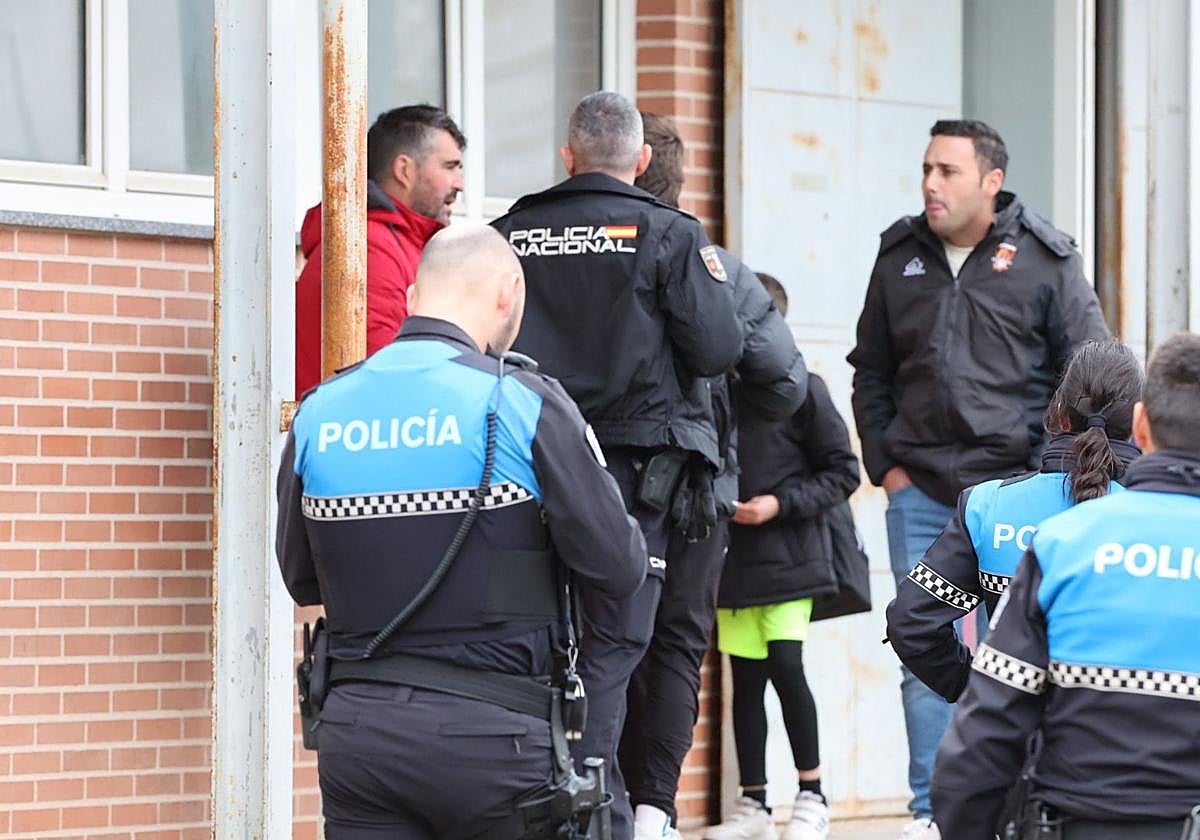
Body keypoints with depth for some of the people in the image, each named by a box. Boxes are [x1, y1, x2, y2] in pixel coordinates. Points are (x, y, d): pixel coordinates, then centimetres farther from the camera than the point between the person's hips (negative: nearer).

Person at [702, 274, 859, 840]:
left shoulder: (802, 390, -6)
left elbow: (842, 473, -3)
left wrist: (779, 503, -13)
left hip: (787, 556, -4)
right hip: (732, 560, 4)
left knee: (785, 666, -12)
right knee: (745, 678, 8)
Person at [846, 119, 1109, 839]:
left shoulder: (1047, 260, -1)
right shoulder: (900, 258, 10)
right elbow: (872, 374, 19)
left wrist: (1050, 473, -3)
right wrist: (887, 466, 10)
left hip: (1013, 486, -3)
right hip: (919, 493, 3)